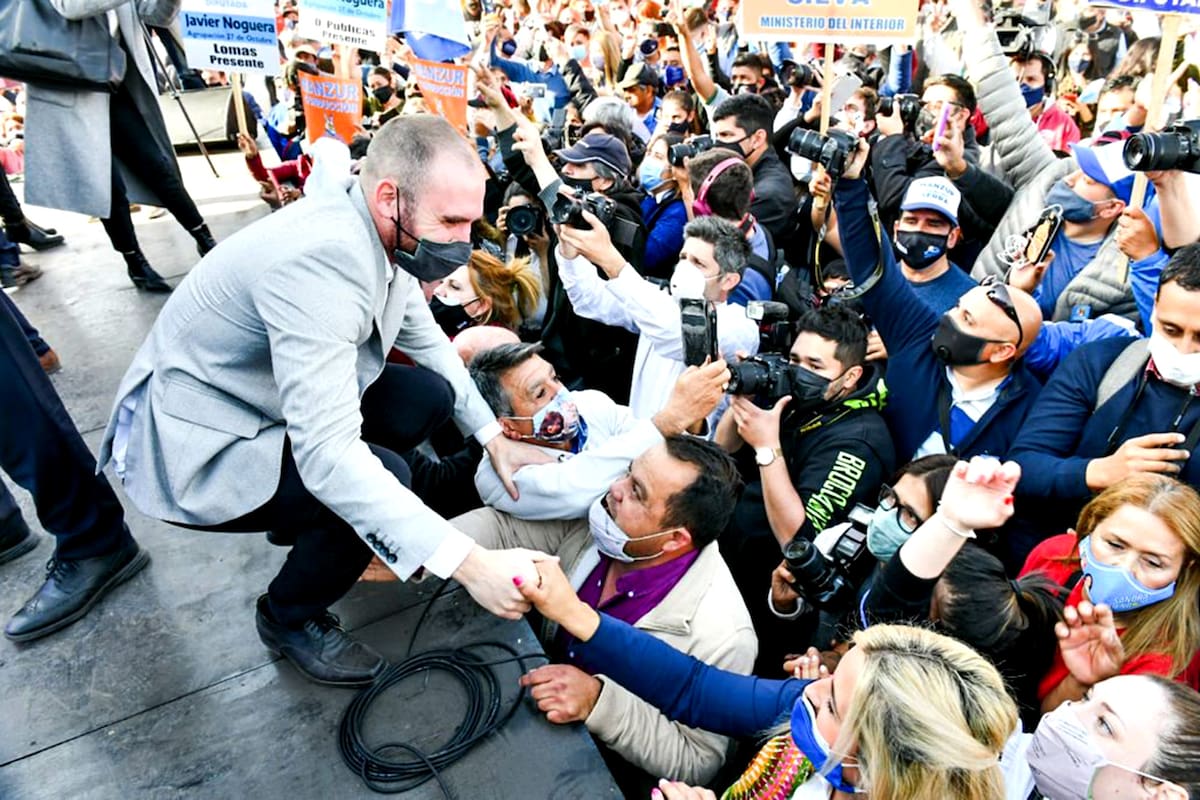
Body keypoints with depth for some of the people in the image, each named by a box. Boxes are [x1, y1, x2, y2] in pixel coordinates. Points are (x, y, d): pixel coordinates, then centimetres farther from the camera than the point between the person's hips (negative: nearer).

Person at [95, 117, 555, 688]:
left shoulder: (385, 233, -7)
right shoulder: (322, 258, -35)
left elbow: (426, 340, 8)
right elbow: (327, 455, -41)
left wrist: (495, 439, 2)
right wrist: (466, 562, -41)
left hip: (271, 402, 8)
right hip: (192, 450, -8)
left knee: (430, 395, -2)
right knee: (386, 475, -25)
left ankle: (307, 520, 19)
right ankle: (290, 619, 5)